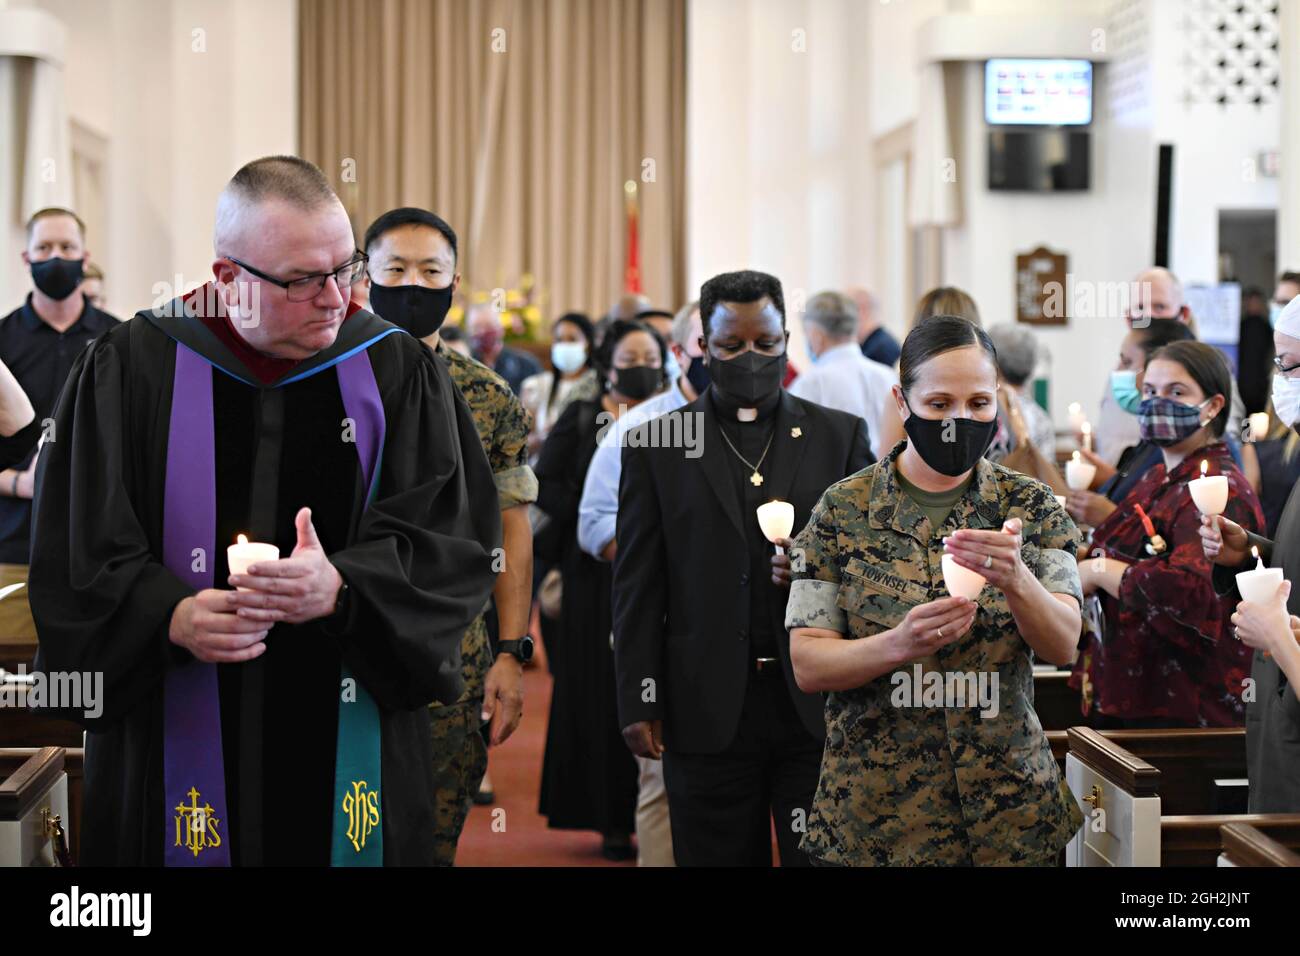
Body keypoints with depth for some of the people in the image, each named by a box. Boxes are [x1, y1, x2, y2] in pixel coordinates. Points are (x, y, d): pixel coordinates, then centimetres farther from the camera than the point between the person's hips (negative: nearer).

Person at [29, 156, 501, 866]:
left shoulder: (397, 373, 1)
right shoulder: (128, 370, -2)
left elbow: (455, 540, -4)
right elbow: (77, 554, -2)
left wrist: (342, 588, -22)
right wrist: (171, 618, -21)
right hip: (179, 747, 0)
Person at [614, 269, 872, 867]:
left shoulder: (841, 436, 8)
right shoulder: (656, 445, 6)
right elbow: (637, 587, 4)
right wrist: (639, 703, -1)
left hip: (818, 704, 0)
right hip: (708, 711, 0)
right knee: (717, 857, 5)